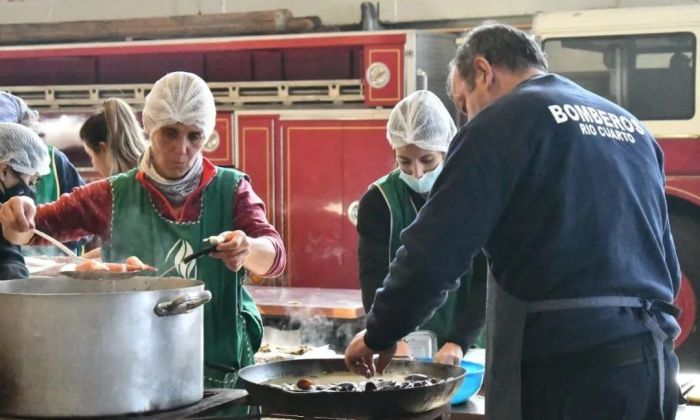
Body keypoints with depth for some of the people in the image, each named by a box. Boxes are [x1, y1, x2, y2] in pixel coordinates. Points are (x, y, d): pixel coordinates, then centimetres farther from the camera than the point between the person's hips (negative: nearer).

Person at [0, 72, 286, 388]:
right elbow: (30, 230, 4)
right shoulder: (116, 196, 6)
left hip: (222, 365, 0)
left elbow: (275, 256, -8)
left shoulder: (231, 190, 4)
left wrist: (248, 249, -31)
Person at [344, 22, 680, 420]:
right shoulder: (632, 126, 18)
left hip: (565, 364, -7)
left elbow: (436, 250, -10)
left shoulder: (505, 119, -4)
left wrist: (379, 335, 4)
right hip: (653, 358, 7)